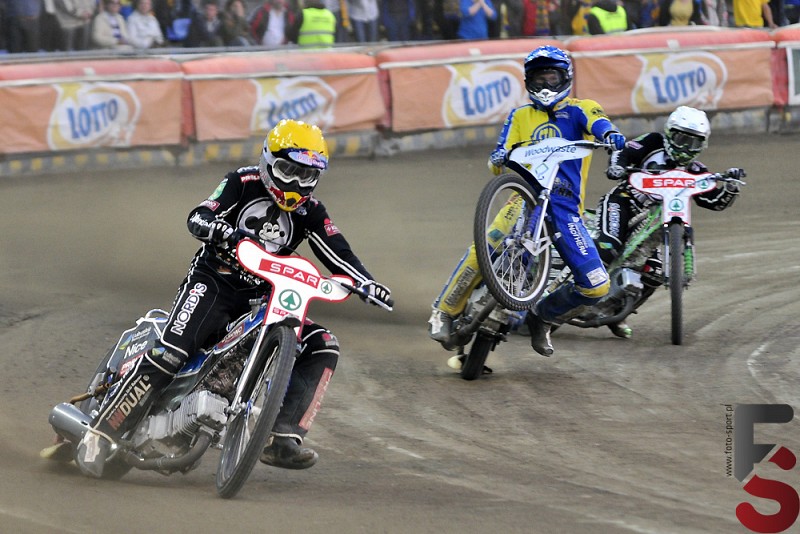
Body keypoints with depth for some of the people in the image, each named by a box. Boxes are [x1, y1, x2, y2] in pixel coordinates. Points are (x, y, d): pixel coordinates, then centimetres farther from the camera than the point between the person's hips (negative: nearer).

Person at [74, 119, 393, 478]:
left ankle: (283, 438, -23)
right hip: (212, 283, -5)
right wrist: (214, 227, -38)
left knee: (323, 348, -13)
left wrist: (366, 281, -18)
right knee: (171, 354, -28)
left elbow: (338, 253, 1)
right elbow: (197, 217, -13)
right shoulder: (243, 183, -2)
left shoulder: (310, 211, 9)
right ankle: (100, 435, -23)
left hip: (261, 300, 5)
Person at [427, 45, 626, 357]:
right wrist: (500, 158, -13)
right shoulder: (520, 117, 22)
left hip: (565, 208, 0)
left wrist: (608, 133, -36)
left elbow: (594, 119, -11)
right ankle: (444, 312, -12)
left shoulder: (576, 109, 12)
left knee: (596, 287, -9)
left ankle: (542, 317, 16)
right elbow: (498, 159, 13)